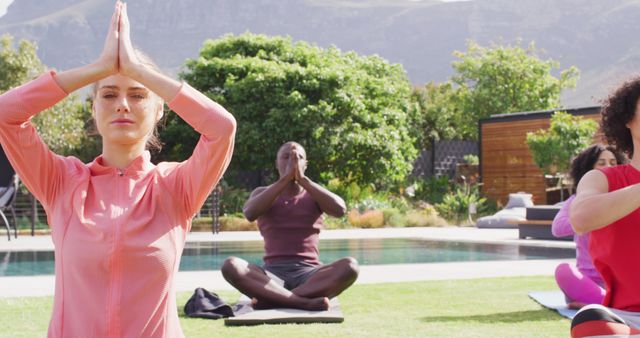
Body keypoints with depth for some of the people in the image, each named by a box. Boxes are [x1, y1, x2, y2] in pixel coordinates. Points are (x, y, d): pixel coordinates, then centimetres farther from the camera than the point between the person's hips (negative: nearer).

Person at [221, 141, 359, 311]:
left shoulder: (314, 194, 13)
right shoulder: (263, 193, 12)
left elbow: (339, 209, -10)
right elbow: (250, 213, -12)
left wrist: (302, 178, -10)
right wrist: (285, 178, -13)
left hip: (309, 273, 0)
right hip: (272, 273, 0)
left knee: (350, 266, -31)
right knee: (230, 266, -30)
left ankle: (272, 298, -31)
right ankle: (305, 302, -37)